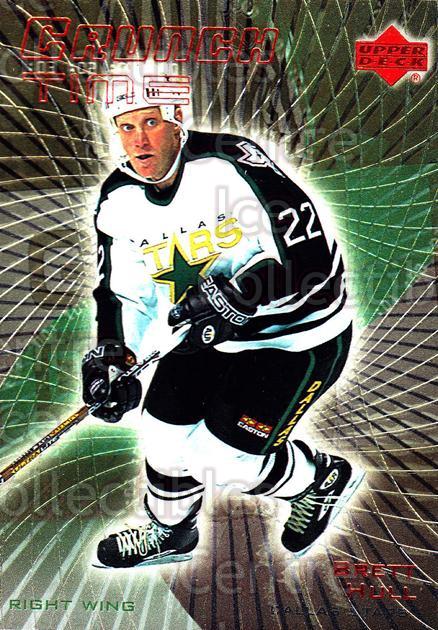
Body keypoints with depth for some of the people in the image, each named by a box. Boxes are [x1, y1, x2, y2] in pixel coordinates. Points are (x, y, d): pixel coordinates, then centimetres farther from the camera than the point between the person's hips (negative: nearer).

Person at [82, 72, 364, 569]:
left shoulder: (230, 164, -25)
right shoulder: (118, 202, -3)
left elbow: (313, 255, -27)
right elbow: (125, 293, 5)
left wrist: (235, 297, -34)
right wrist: (113, 356, -10)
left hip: (299, 333, -6)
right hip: (210, 334, 7)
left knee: (224, 457, -7)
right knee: (168, 436, 9)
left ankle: (323, 480, 25)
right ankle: (169, 533, 41)